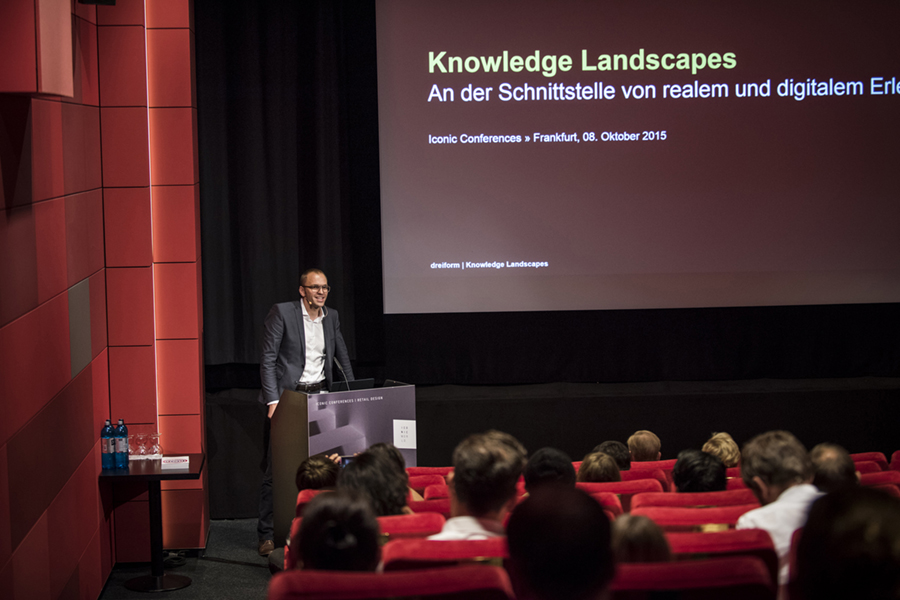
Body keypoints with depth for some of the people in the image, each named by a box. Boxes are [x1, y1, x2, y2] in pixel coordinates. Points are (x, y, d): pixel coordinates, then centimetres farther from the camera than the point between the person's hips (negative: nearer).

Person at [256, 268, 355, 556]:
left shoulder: (331, 317, 10)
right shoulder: (282, 312, -6)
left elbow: (342, 357, 20)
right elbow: (267, 359, -8)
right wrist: (273, 401, -16)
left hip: (320, 397, 5)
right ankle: (267, 535, 3)